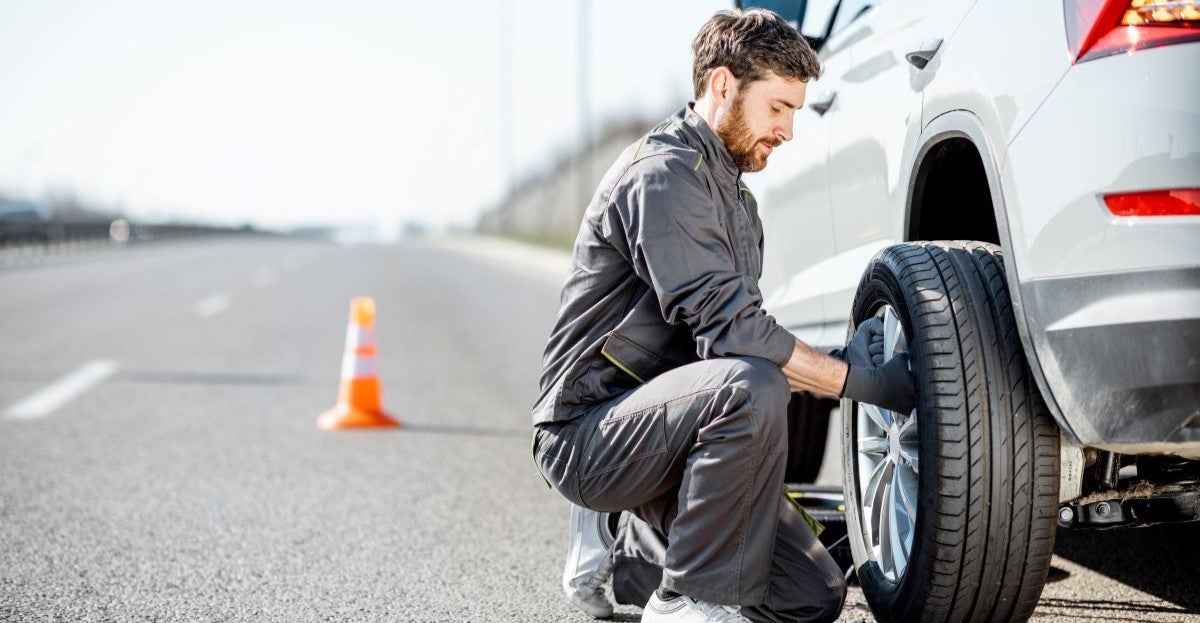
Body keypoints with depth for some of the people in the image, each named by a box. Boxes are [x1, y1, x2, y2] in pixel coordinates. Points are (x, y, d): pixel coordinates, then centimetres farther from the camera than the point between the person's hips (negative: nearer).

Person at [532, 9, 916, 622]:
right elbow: (728, 327, -24)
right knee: (748, 386, -37)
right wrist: (858, 382, -19)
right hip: (588, 432, -9)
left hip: (658, 423, 9)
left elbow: (736, 331, 18)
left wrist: (837, 363, 2)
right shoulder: (663, 173, -15)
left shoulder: (734, 194, 18)